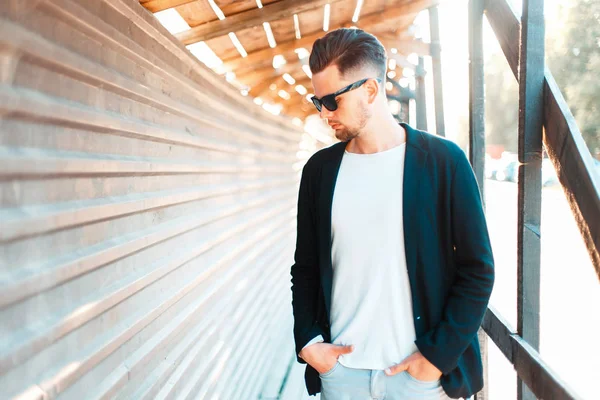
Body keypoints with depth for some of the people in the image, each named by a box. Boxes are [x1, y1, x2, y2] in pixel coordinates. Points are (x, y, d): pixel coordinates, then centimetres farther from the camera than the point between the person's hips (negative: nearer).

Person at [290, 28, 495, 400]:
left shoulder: (444, 160, -8)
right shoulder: (320, 169, 2)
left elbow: (478, 270, -6)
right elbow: (306, 267, 9)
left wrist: (439, 354, -9)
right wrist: (307, 341, -2)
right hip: (339, 368, 3)